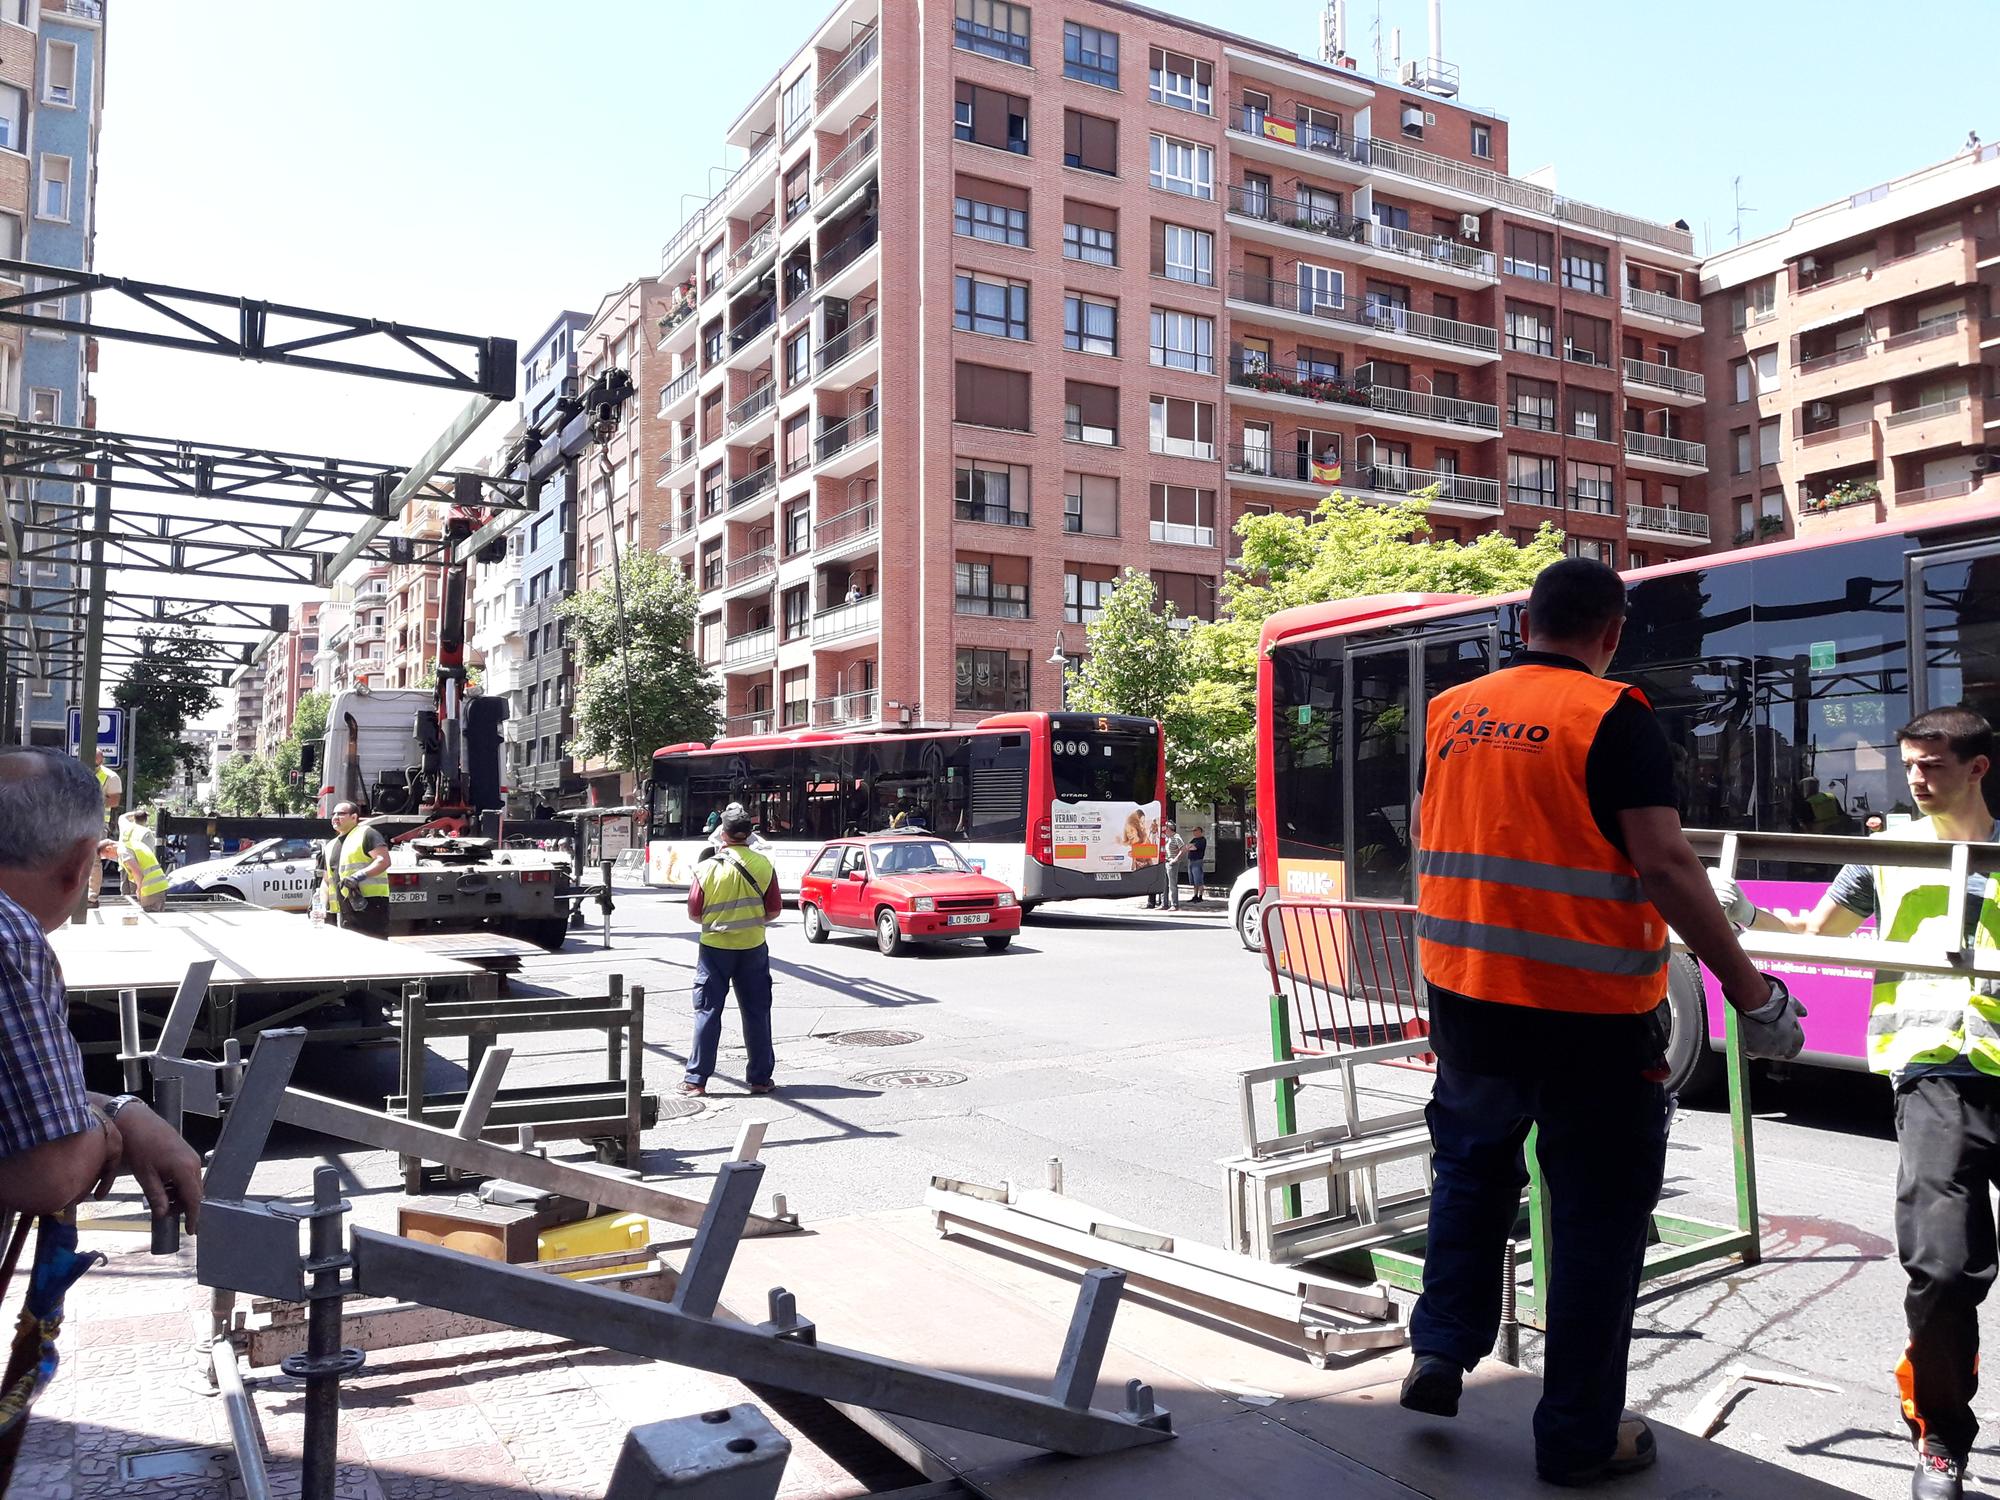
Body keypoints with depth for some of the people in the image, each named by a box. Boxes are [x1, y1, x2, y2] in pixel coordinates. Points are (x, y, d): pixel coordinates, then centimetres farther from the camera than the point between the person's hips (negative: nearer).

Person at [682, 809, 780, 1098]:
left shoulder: (706, 868, -8)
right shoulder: (763, 865, -5)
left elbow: (694, 914, -2)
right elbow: (774, 910, -1)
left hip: (715, 947, -1)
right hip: (753, 947, 1)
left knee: (708, 1012, 6)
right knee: (757, 1013, 9)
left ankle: (696, 1080, 8)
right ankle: (761, 1079, 13)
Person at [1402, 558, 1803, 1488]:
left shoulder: (1451, 712, 5)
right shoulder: (1611, 718, -11)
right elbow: (1665, 865, -18)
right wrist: (1752, 993, -11)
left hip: (1466, 995, 5)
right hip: (1589, 1011, -4)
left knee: (1471, 1166, 27)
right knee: (1598, 1215, 11)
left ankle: (1441, 1350, 23)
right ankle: (1579, 1436, 20)